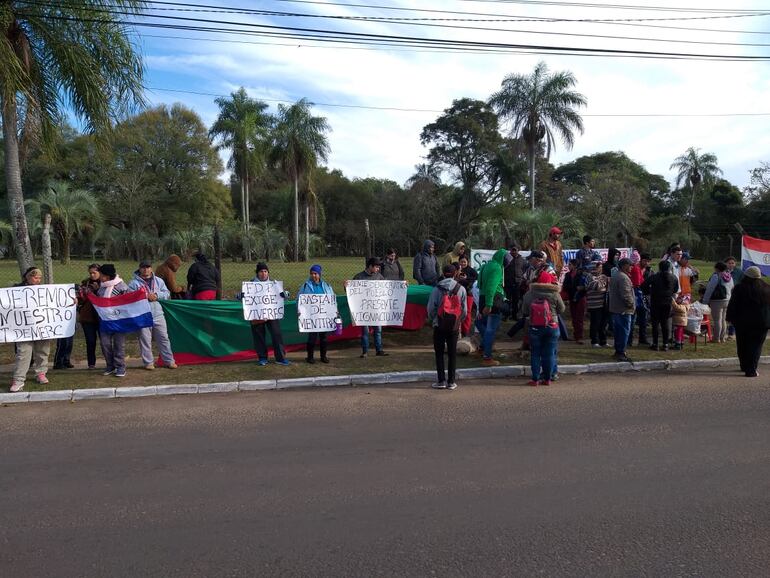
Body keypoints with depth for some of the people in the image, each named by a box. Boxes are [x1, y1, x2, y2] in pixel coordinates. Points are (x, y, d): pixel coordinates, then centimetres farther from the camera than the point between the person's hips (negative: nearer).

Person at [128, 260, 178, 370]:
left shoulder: (158, 281, 11)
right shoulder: (134, 283, 0)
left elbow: (167, 293, 8)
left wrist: (157, 295, -10)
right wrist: (145, 297, -16)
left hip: (158, 315, 3)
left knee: (163, 338, 7)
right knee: (145, 340, 2)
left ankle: (169, 360, 15)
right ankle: (148, 362, 13)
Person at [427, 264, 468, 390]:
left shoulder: (437, 288, -8)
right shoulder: (461, 289, -1)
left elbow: (431, 308, -7)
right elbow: (464, 309, 3)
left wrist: (432, 320, 10)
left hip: (439, 325, -2)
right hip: (454, 326, 2)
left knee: (439, 353, 7)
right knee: (452, 353, 9)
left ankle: (441, 381, 6)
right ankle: (451, 381, 11)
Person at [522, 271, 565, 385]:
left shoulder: (529, 294, -4)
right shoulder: (555, 295, -7)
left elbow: (524, 311, 3)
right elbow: (561, 310, 3)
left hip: (535, 327, 1)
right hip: (551, 327, 0)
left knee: (535, 354, 8)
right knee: (549, 353, 8)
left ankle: (535, 379, 8)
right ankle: (547, 379, 12)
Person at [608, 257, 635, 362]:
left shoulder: (614, 276, 14)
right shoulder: (623, 278, -18)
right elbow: (626, 295, -25)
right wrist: (631, 304, -10)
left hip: (614, 308, 10)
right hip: (623, 310, -10)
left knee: (617, 330, 15)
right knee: (624, 331, -5)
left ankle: (618, 351, 23)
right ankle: (621, 353, -3)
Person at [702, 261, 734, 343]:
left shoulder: (716, 276, -14)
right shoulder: (730, 276, 11)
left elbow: (710, 289, -13)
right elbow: (732, 288, 17)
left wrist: (705, 301, -7)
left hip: (717, 300, -8)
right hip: (727, 300, 8)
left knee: (717, 320, -4)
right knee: (723, 320, 14)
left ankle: (717, 338, -3)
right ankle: (722, 338, 19)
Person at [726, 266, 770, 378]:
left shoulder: (739, 288, -6)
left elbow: (733, 306, -6)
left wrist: (731, 318, 2)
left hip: (743, 322, -1)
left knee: (743, 345, 13)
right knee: (756, 345, 4)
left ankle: (745, 367, 23)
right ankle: (751, 370, -4)